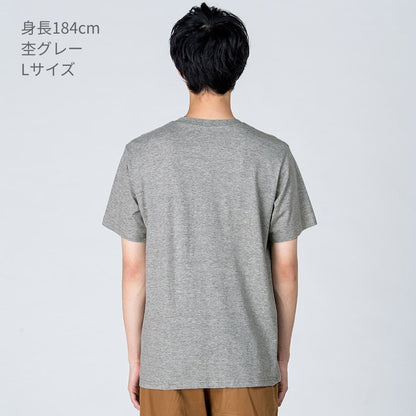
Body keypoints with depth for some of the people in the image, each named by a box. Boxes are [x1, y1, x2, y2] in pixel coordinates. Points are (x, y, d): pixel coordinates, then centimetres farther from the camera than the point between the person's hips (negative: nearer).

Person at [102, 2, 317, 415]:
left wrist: (135, 357, 7)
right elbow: (285, 270, -3)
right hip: (248, 362, 0)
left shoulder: (141, 155, -8)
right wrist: (282, 356, 9)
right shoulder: (273, 156, -8)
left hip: (167, 362, 0)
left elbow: (134, 270, -4)